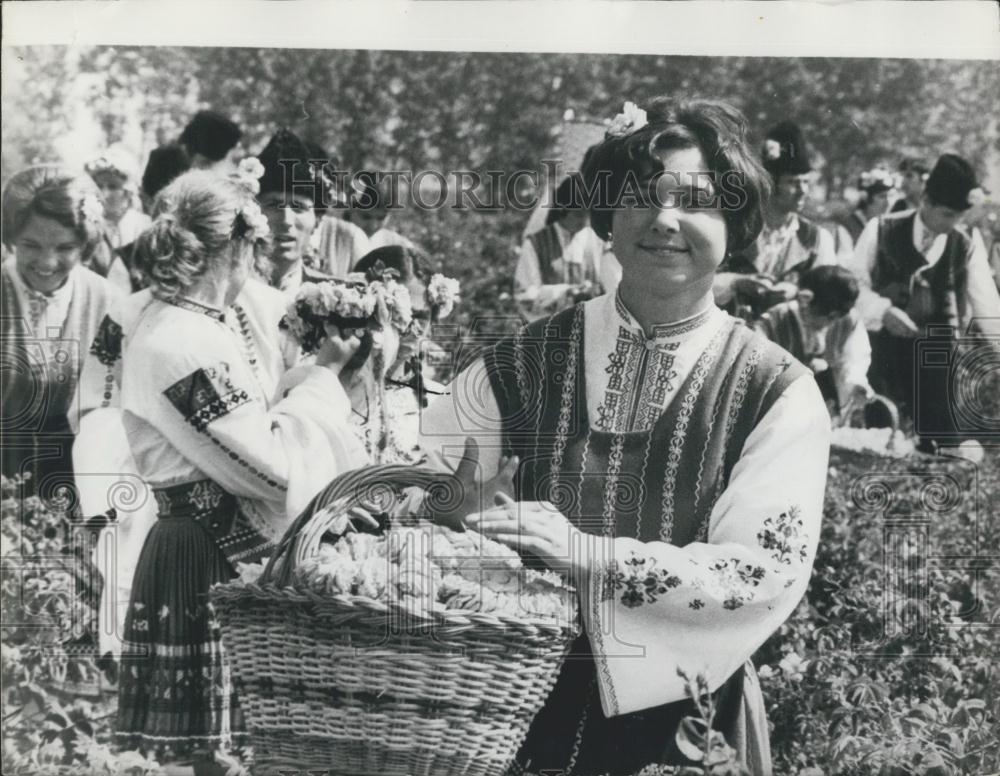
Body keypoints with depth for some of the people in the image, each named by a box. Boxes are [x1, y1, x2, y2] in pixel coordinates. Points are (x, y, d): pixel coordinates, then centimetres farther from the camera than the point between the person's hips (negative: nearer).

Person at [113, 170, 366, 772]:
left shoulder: (165, 324, 10)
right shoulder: (185, 348, -22)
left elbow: (248, 427, 13)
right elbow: (273, 466, -21)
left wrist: (315, 372, 9)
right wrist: (325, 374, -11)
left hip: (209, 543, 10)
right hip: (214, 559, -10)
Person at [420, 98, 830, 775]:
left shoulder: (777, 390, -8)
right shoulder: (535, 357, -1)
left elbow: (772, 569, -17)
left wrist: (589, 555, -26)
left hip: (682, 719, -2)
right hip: (526, 702, 2)